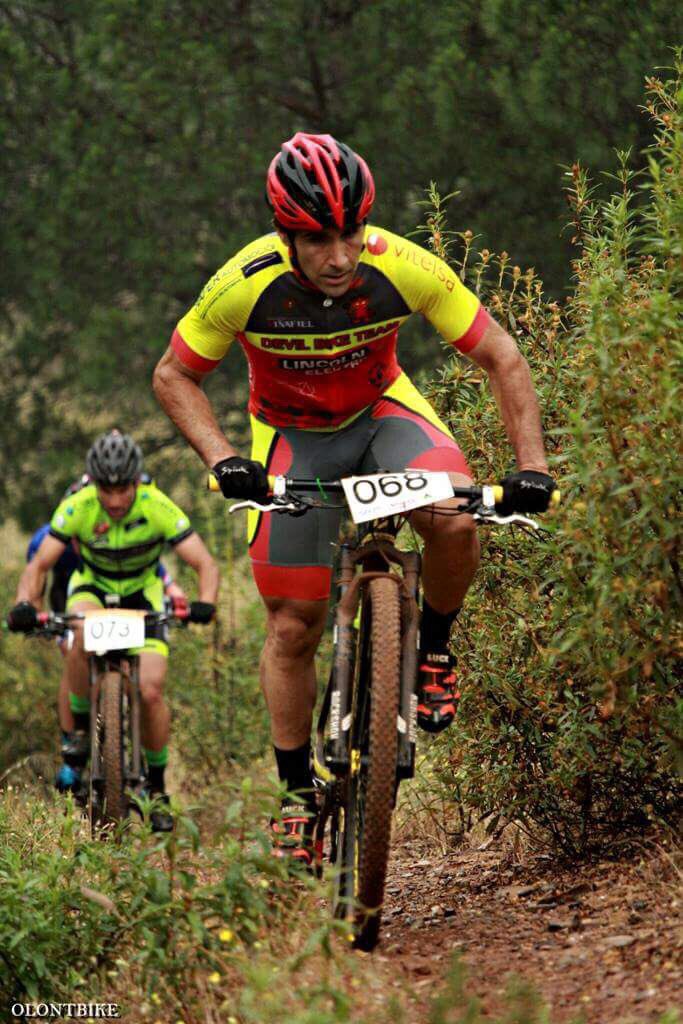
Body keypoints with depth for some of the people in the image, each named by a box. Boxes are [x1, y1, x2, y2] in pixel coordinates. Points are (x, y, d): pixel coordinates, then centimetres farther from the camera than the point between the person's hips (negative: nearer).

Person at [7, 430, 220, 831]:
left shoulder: (159, 509, -27)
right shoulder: (77, 508, -25)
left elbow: (205, 564, -26)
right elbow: (40, 565, -20)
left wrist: (205, 603, -47)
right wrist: (25, 604, -40)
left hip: (142, 593, 0)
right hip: (93, 586, 0)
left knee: (151, 692, -16)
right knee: (81, 634, -37)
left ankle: (157, 788, 3)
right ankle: (81, 725, -15)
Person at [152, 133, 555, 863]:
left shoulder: (403, 268, -29)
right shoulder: (244, 285, -29)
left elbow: (501, 359, -18)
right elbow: (174, 376, -13)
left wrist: (531, 467, -26)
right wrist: (220, 459, -27)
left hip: (382, 412, 0)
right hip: (292, 437, 0)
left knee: (454, 517, -32)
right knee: (294, 627, -2)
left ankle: (434, 648, -4)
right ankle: (297, 795, 15)